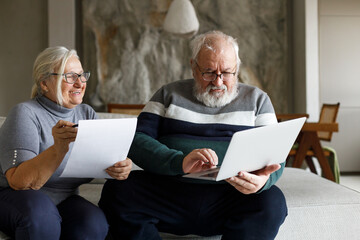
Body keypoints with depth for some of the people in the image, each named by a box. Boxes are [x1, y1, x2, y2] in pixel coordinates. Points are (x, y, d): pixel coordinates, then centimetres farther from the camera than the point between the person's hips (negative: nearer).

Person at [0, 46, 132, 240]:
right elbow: (18, 182, -25)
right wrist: (58, 149, -42)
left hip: (62, 201, 4)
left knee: (94, 223, -27)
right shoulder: (25, 114, -15)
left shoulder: (87, 113, 4)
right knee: (40, 212, -37)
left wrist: (120, 167, -27)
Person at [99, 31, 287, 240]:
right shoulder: (169, 94, 16)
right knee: (116, 189, -25)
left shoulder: (257, 100, 16)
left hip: (230, 197, 0)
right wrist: (179, 162, -19)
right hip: (170, 191, 1)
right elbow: (137, 141, 2)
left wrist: (263, 179, -20)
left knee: (272, 200, -31)